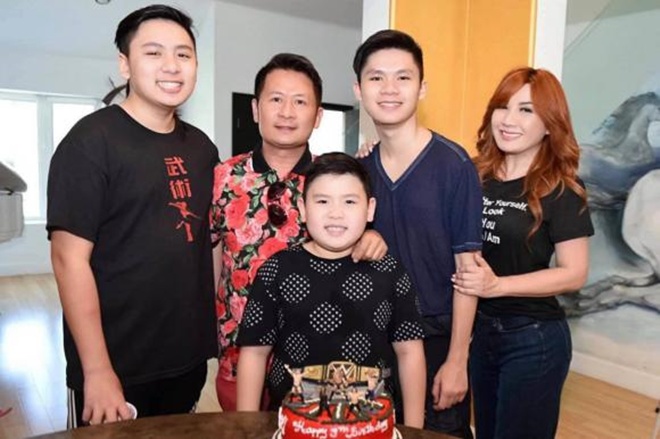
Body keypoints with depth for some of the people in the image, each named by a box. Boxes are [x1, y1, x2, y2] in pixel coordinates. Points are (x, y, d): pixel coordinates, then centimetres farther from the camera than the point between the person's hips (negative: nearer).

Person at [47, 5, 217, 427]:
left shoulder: (201, 147, 5)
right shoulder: (92, 140, -12)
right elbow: (70, 257, -16)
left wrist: (216, 333, 8)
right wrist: (97, 370, -18)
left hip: (189, 360, 6)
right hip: (117, 366, -5)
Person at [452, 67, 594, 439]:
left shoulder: (561, 189, -12)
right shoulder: (477, 176, 1)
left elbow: (574, 274, -14)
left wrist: (498, 285, -25)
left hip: (533, 340, -5)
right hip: (480, 331, 5)